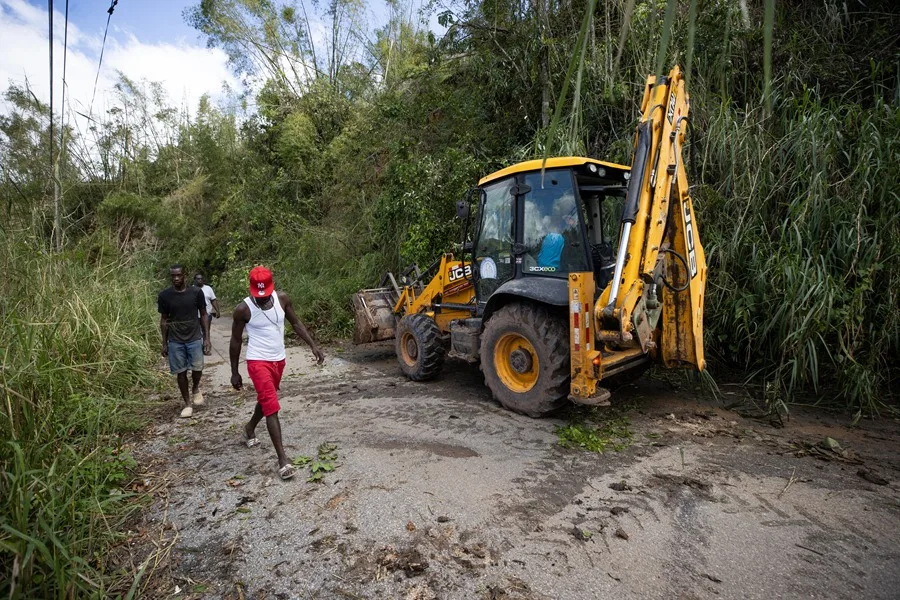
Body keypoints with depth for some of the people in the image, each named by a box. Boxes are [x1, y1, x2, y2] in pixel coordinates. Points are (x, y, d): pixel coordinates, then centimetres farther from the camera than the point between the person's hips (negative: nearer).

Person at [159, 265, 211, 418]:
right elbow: (164, 320, 5)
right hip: (175, 341, 1)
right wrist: (164, 343, 5)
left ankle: (196, 389, 28)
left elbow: (203, 315, 1)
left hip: (195, 338, -1)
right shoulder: (164, 295, -4)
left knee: (197, 368, -6)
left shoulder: (196, 292, -6)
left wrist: (206, 338, -3)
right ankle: (188, 403, 19)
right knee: (180, 372, 5)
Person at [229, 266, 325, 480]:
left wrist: (313, 346, -6)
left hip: (279, 360, 5)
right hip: (258, 362, -5)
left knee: (266, 399, 24)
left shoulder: (282, 299, -6)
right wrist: (234, 372, -1)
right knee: (272, 407, -11)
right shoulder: (243, 309, -15)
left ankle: (249, 429, 53)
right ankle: (283, 459, -8)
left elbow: (296, 323, 4)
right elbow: (236, 341, -5)